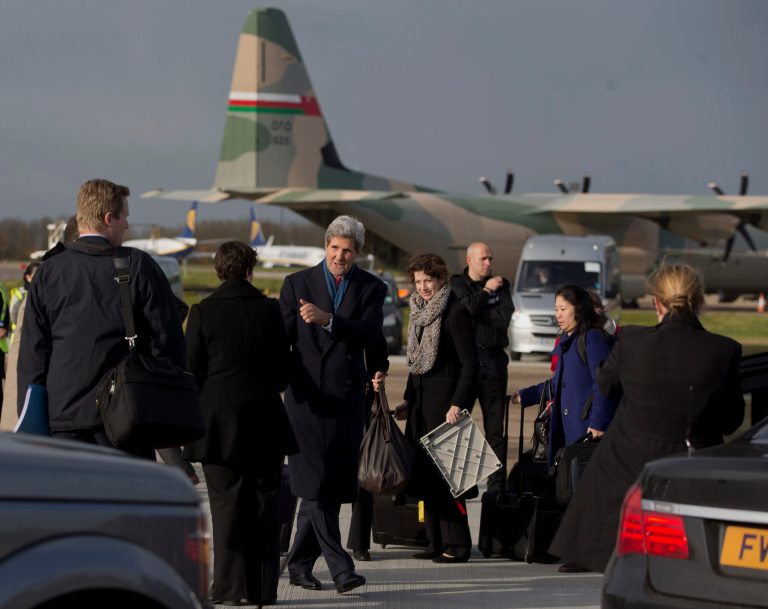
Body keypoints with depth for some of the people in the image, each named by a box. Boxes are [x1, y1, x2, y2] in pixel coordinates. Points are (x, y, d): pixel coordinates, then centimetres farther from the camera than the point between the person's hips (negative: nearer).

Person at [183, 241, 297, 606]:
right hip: (265, 421, 2)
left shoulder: (203, 312, -6)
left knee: (227, 504, 2)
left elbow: (192, 371, -5)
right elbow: (283, 370, 5)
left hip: (219, 419, -2)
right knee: (264, 503, 8)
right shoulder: (270, 310, 0)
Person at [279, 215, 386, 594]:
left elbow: (370, 332, -9)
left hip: (346, 396, 2)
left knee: (331, 485, 4)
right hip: (306, 394, -2)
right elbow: (281, 337, 5)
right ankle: (339, 566, -13)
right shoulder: (297, 284, 6)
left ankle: (299, 564, 15)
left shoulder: (371, 289, 8)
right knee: (315, 482, -10)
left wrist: (328, 319, -23)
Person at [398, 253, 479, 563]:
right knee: (425, 475, 9)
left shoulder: (455, 312, -11)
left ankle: (457, 546, -4)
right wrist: (408, 400, 18)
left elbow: (470, 364, -14)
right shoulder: (420, 312, 14)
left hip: (444, 400, -8)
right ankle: (436, 542, 15)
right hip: (421, 400, 8)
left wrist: (457, 404, -21)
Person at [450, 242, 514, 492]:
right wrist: (486, 292, -5)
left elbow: (505, 316, -6)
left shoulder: (500, 285, 11)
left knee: (495, 429, 2)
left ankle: (497, 485, 3)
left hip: (493, 361, 2)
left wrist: (475, 311, -8)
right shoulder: (456, 284, 5)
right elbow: (466, 308, -15)